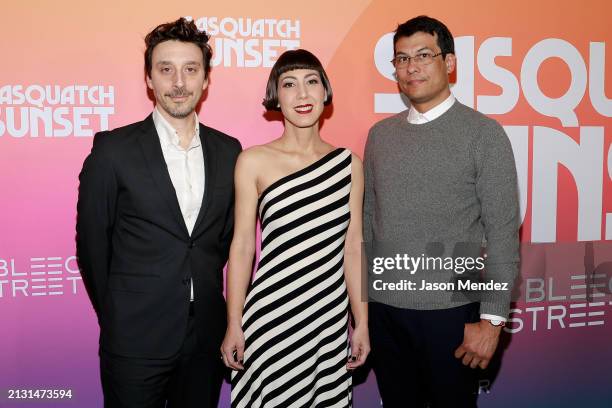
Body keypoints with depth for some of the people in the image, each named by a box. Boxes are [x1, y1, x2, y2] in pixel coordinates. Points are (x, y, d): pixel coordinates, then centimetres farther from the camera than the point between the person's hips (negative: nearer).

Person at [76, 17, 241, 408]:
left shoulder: (228, 151, 2)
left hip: (207, 335, 4)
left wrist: (202, 291, 9)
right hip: (136, 340, -3)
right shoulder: (113, 149, -8)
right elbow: (92, 242, -2)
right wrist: (118, 316, 5)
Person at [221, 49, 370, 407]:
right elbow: (242, 246, -2)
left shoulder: (349, 164, 3)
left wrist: (362, 324, 6)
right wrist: (233, 327, -1)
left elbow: (354, 247, 5)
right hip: (270, 316, -2)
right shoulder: (253, 162, -4)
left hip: (331, 317, 3)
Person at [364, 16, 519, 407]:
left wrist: (492, 319, -12)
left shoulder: (484, 133, -6)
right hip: (383, 307, 4)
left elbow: (503, 234, -8)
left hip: (450, 310, -4)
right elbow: (367, 218, 11)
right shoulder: (380, 134, 7)